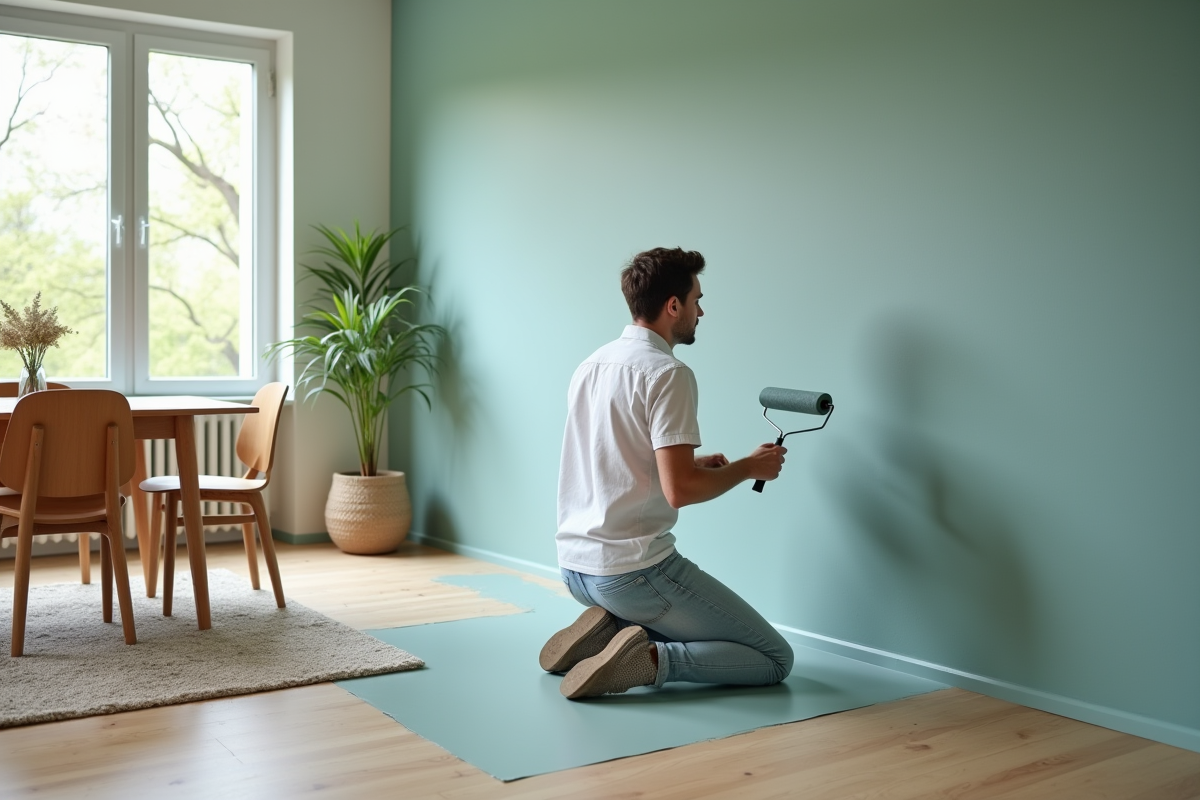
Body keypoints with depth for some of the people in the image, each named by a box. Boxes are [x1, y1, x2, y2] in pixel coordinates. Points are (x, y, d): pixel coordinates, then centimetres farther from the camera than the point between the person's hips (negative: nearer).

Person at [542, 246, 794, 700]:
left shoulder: (592, 365, 11)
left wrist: (690, 465, 18)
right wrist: (748, 468, -6)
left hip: (575, 566, 9)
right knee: (775, 659, 3)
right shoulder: (668, 374, -16)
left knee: (687, 633, 31)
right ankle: (647, 661, -15)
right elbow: (679, 491, -22)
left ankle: (607, 631, 7)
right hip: (633, 571, -9)